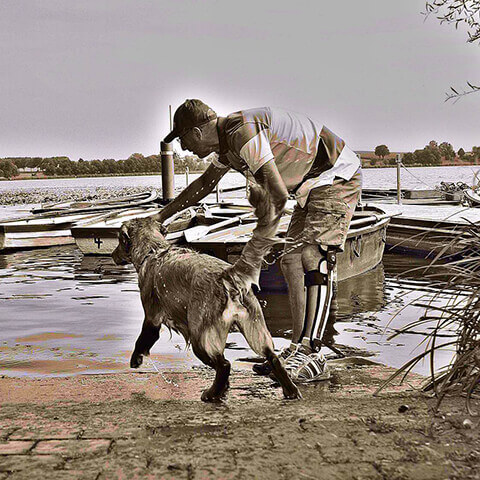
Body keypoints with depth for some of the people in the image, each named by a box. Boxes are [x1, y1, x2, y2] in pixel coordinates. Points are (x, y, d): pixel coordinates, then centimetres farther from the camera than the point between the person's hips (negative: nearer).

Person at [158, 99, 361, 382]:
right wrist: (162, 216, 34)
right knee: (292, 260, 4)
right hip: (315, 186, 10)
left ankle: (312, 357, -19)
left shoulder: (243, 133, -24)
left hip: (338, 178, -10)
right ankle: (299, 348, 6)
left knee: (314, 258, -18)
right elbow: (204, 184, 28)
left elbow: (279, 193, -28)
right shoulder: (227, 141, 10)